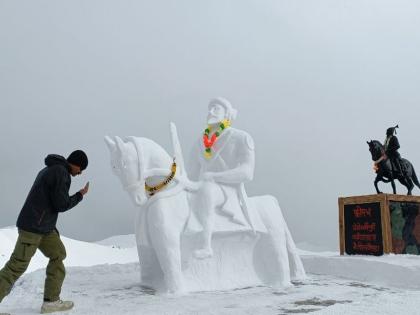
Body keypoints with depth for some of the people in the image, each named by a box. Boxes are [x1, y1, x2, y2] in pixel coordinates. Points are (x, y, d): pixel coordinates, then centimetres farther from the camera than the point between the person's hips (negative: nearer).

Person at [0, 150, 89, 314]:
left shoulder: (49, 170, 16)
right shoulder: (61, 173, -15)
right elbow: (62, 204, -17)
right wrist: (80, 195, -1)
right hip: (33, 226, -10)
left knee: (58, 255, 11)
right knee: (17, 265, -6)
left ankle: (51, 301, 10)